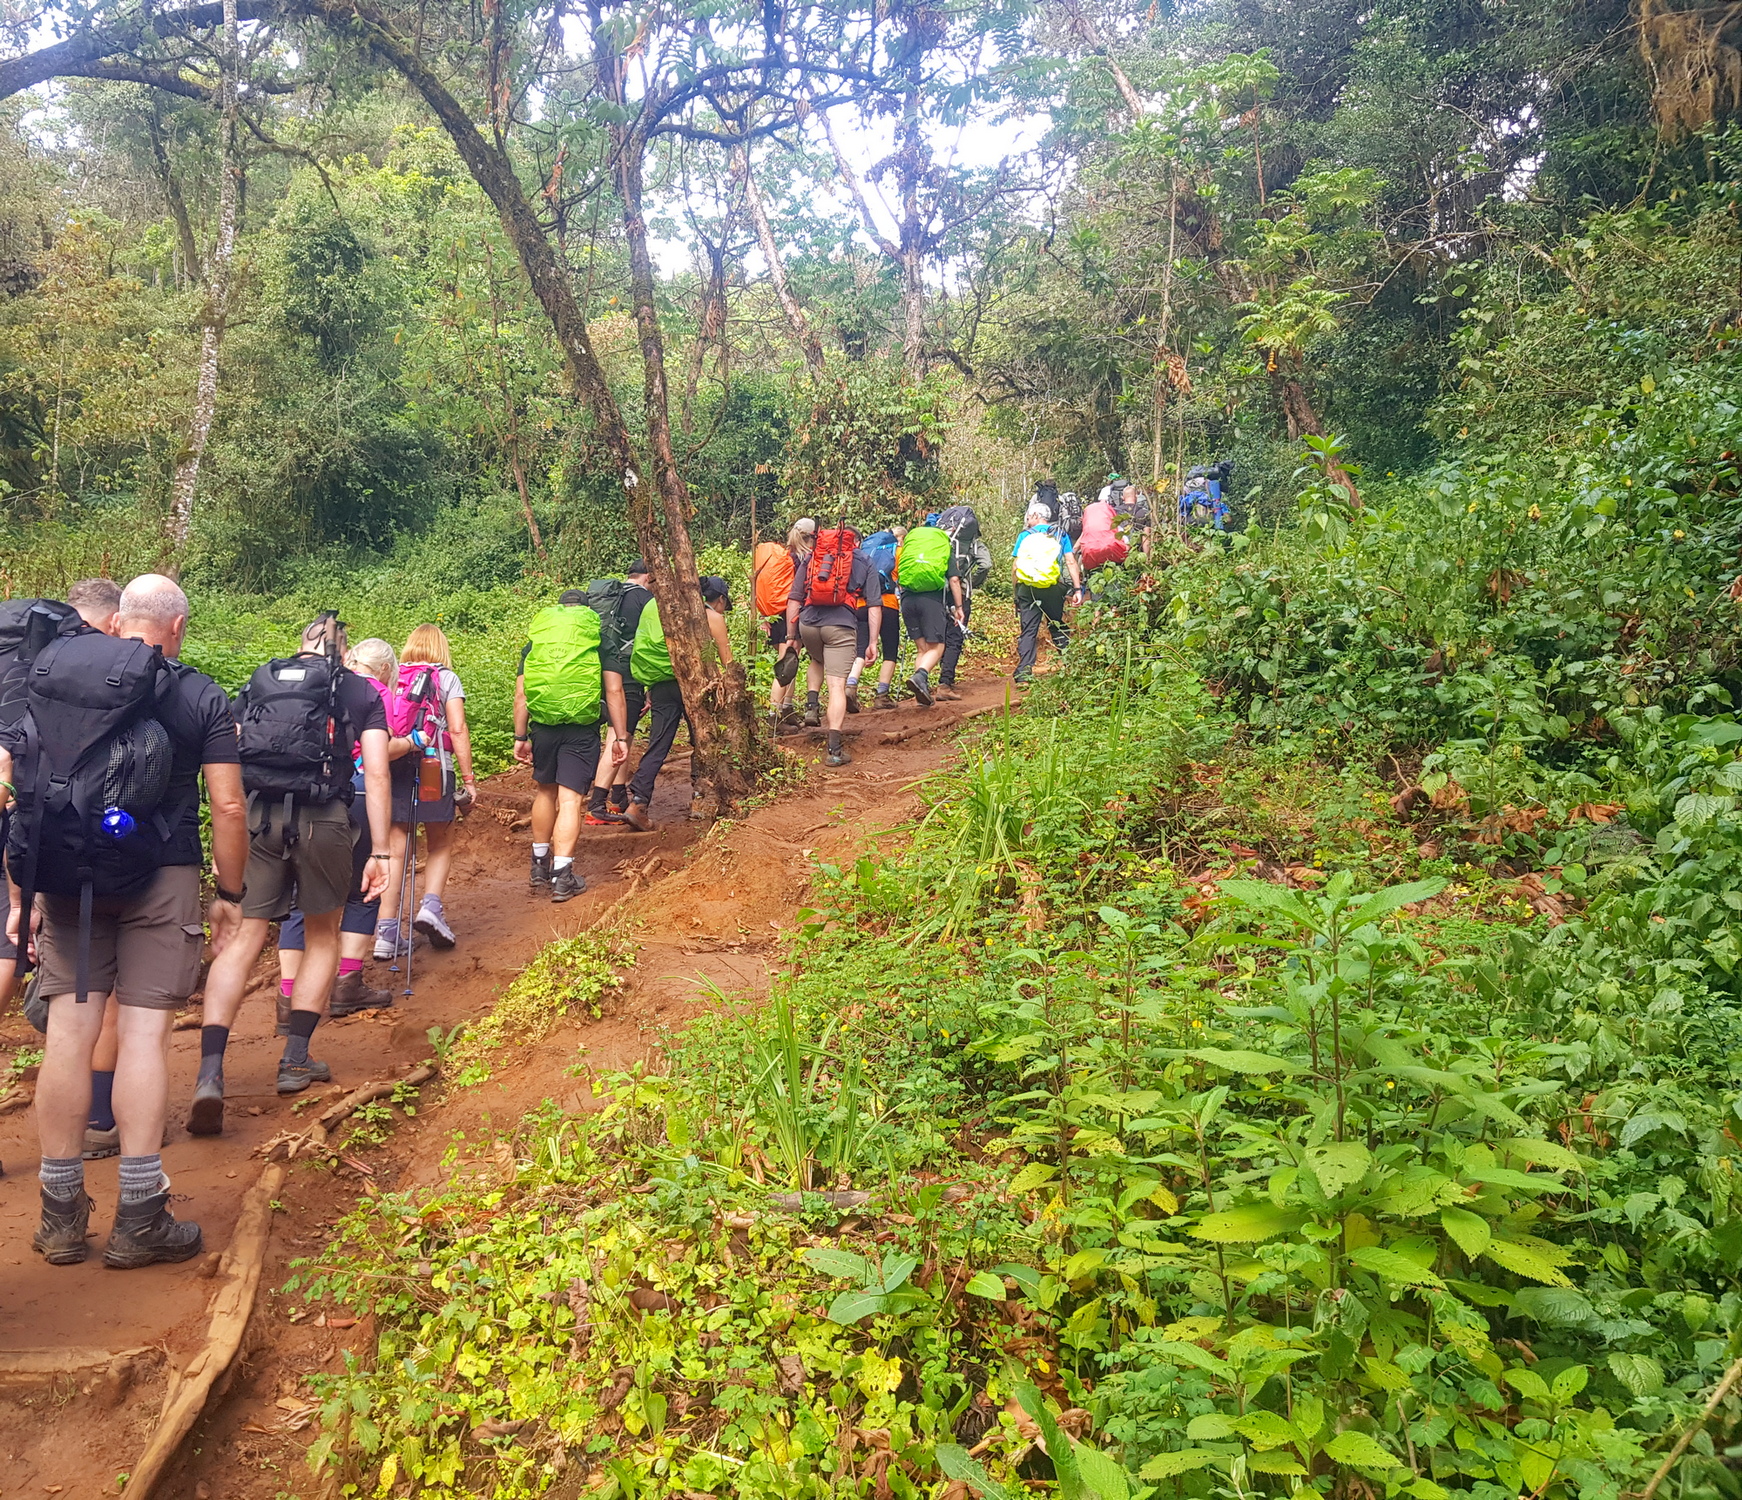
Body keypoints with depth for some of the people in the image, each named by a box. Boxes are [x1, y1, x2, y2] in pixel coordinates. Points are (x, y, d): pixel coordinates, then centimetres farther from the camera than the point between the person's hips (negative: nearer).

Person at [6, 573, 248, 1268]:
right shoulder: (202, 698, -2)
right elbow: (228, 806, -5)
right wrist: (231, 893, 6)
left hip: (66, 875, 3)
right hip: (162, 875, -3)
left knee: (68, 1030, 6)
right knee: (143, 1031, -1)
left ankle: (60, 1214, 14)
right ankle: (139, 1220, 2)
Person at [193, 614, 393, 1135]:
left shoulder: (257, 683, 20)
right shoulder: (360, 693, 13)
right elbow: (376, 774, 3)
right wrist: (379, 852, 2)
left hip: (255, 815, 1)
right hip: (324, 819, -1)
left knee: (241, 940, 2)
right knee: (322, 936, 18)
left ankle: (210, 1073, -10)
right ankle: (296, 1061, 20)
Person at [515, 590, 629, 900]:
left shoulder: (535, 638, 14)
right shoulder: (599, 636, 7)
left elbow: (520, 694, 8)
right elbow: (614, 690, 0)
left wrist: (520, 738, 12)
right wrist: (620, 737, 2)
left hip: (543, 724, 3)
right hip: (582, 727, -3)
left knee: (544, 790, 21)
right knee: (570, 799, -3)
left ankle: (540, 866, 31)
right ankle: (562, 877, -7)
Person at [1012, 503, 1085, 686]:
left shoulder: (1025, 536, 9)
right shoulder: (1060, 535, 11)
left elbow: (1014, 567, 3)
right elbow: (1071, 562, 0)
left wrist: (1015, 594, 9)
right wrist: (1078, 588, -1)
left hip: (1026, 588, 0)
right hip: (1051, 589, 0)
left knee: (1028, 631, 2)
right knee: (1059, 629, 8)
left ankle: (1023, 674, -5)